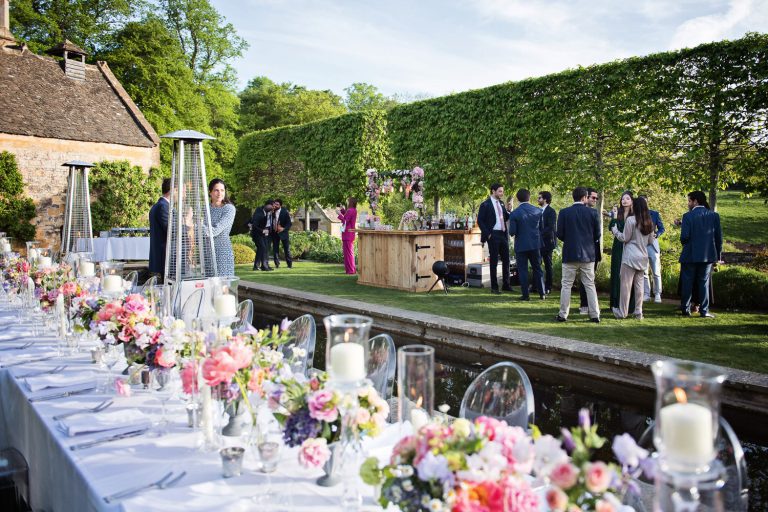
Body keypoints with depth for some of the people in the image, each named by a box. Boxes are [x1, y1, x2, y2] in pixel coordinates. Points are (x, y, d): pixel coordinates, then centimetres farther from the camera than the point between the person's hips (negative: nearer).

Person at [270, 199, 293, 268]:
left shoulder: (285, 212, -11)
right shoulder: (272, 212, -4)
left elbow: (289, 223, -11)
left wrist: (284, 229, -25)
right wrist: (271, 230, -7)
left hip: (283, 232, -3)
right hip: (274, 233, 3)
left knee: (287, 248, 2)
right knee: (275, 249, 2)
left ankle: (289, 264, 12)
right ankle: (277, 264, 10)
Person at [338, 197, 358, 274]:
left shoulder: (350, 211, -18)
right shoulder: (353, 210, 12)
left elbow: (345, 221, -19)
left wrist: (339, 214, -10)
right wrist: (343, 210, 18)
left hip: (347, 233, -10)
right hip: (350, 233, 10)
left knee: (348, 251, -5)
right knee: (350, 251, 17)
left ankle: (350, 270, -2)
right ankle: (352, 269, 23)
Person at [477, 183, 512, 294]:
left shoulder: (501, 204, 14)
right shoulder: (485, 205, -6)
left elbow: (505, 218, 18)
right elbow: (480, 221, -8)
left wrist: (509, 212, -3)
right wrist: (487, 234, -14)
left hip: (503, 234, 6)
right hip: (493, 235, -6)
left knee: (506, 260, 8)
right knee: (494, 261, -1)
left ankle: (506, 285, 18)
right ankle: (494, 287, 6)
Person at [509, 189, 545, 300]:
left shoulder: (514, 214, -14)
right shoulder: (538, 211, -2)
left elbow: (512, 232, -13)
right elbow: (541, 227, 6)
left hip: (521, 245, -3)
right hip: (535, 244, 3)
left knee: (523, 270, 5)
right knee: (537, 268, 14)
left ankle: (526, 295, 7)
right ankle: (542, 293, 18)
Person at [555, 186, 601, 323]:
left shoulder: (564, 212, -6)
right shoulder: (592, 212, -3)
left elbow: (560, 234, -4)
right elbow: (597, 234, 2)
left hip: (570, 254, -1)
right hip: (588, 254, 1)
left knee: (566, 285, 6)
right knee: (590, 285, 8)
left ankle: (563, 314, 7)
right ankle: (595, 315, 9)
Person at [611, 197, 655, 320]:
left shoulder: (630, 220, -11)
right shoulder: (649, 222, 10)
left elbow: (624, 238, -8)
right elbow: (650, 241, 16)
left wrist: (614, 230, 7)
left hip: (630, 257, -6)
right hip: (643, 257, 6)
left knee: (626, 285, -1)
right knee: (639, 285, 10)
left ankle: (622, 312, 3)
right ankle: (638, 312, 12)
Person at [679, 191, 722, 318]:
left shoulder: (688, 216, -11)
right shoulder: (714, 216, 1)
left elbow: (684, 237, -16)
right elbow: (719, 237, 2)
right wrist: (718, 255, 11)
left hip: (690, 255, -3)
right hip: (708, 255, 3)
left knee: (687, 283, 8)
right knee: (704, 282, 9)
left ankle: (686, 310, 13)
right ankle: (704, 311, 7)